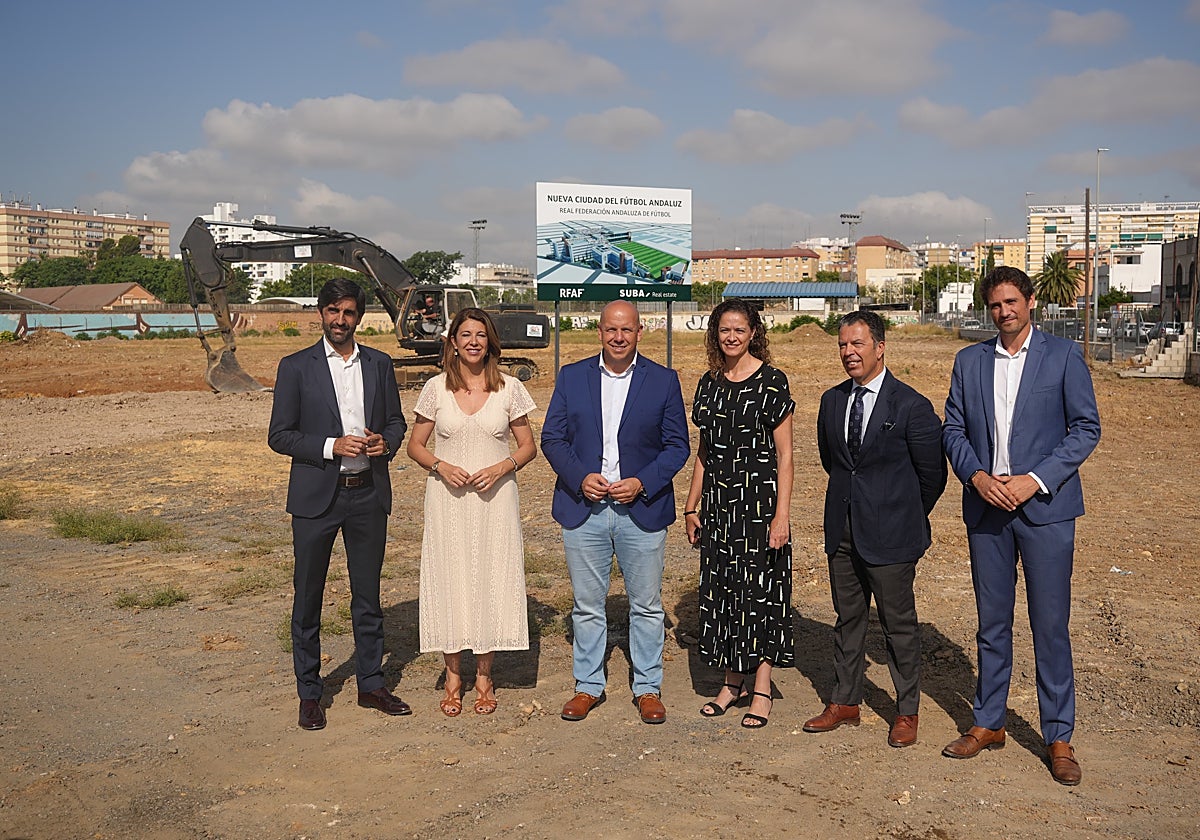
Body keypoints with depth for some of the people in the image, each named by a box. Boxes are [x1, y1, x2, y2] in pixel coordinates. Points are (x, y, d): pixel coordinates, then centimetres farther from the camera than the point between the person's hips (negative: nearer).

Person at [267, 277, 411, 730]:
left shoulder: (379, 365, 7)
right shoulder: (296, 367, -3)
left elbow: (396, 421, 14)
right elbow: (279, 435, -5)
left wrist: (386, 442, -8)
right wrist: (332, 447, -17)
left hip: (368, 493, 3)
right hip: (316, 495, -3)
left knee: (367, 594, 12)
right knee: (308, 596, 5)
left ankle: (371, 684, 25)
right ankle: (310, 693, 19)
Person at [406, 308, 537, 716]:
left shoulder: (509, 388, 2)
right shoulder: (436, 388, 2)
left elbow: (528, 446, 6)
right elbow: (415, 445, 8)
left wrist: (501, 468, -12)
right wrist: (441, 466, -11)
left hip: (494, 499, 0)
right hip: (448, 499, 0)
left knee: (491, 580, 3)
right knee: (449, 580, 3)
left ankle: (484, 676, 19)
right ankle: (453, 676, 19)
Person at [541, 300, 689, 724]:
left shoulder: (664, 380, 1)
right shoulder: (571, 377, 5)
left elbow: (677, 445, 2)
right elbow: (552, 438, 5)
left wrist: (642, 483, -12)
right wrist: (580, 477, -11)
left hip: (642, 510, -1)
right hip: (584, 509, 1)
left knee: (646, 606, 8)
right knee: (587, 606, 10)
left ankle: (648, 688, 22)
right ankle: (588, 686, 24)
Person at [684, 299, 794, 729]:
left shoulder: (771, 381, -6)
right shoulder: (709, 383, 9)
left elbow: (784, 454, -8)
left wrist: (782, 514, -14)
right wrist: (692, 507, 11)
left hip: (759, 498, -5)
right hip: (718, 500, 5)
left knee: (760, 588, 0)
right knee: (722, 587, 9)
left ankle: (761, 689, 10)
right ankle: (733, 681, 22)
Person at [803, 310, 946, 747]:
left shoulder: (911, 406, -12)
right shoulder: (832, 401, 6)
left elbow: (932, 473, -3)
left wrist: (906, 516, 8)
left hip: (890, 533, -5)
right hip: (842, 530, 6)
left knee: (899, 623, 5)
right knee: (848, 618, 15)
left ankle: (907, 712, 19)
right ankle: (845, 702, 28)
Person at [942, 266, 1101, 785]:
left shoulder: (1063, 356, -1)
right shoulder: (969, 361, 9)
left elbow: (1086, 427, -3)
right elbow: (953, 429, 10)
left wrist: (1035, 480, -13)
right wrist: (976, 476, -8)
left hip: (1045, 507, -3)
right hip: (986, 507, 3)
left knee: (1051, 625, 1)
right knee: (992, 622, 12)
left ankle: (1059, 738, 13)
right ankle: (988, 724, 24)